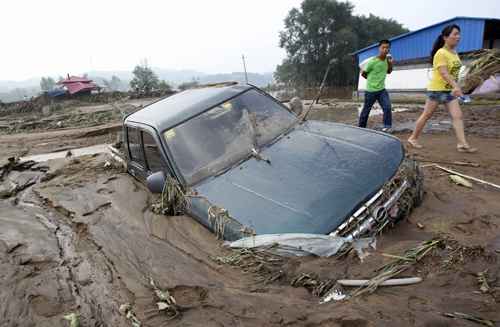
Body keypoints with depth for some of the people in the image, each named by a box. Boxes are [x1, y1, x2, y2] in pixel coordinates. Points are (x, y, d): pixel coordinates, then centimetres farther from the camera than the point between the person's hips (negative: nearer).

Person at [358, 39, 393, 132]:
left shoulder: (387, 59, 1)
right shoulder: (372, 61, -19)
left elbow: (389, 72, 16)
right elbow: (363, 73, -8)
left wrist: (390, 63, -4)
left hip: (382, 89, 4)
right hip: (371, 90, -4)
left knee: (387, 107, -13)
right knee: (366, 110, 8)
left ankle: (387, 126, -5)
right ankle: (361, 127, 24)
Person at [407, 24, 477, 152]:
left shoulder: (454, 52, 11)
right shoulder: (441, 53, -15)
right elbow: (444, 73, -26)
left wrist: (455, 87, 19)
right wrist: (456, 86, -37)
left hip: (449, 90, 8)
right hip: (437, 89, -8)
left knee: (458, 116, -2)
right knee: (426, 115, 1)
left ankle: (462, 144, -3)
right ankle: (413, 138, 15)